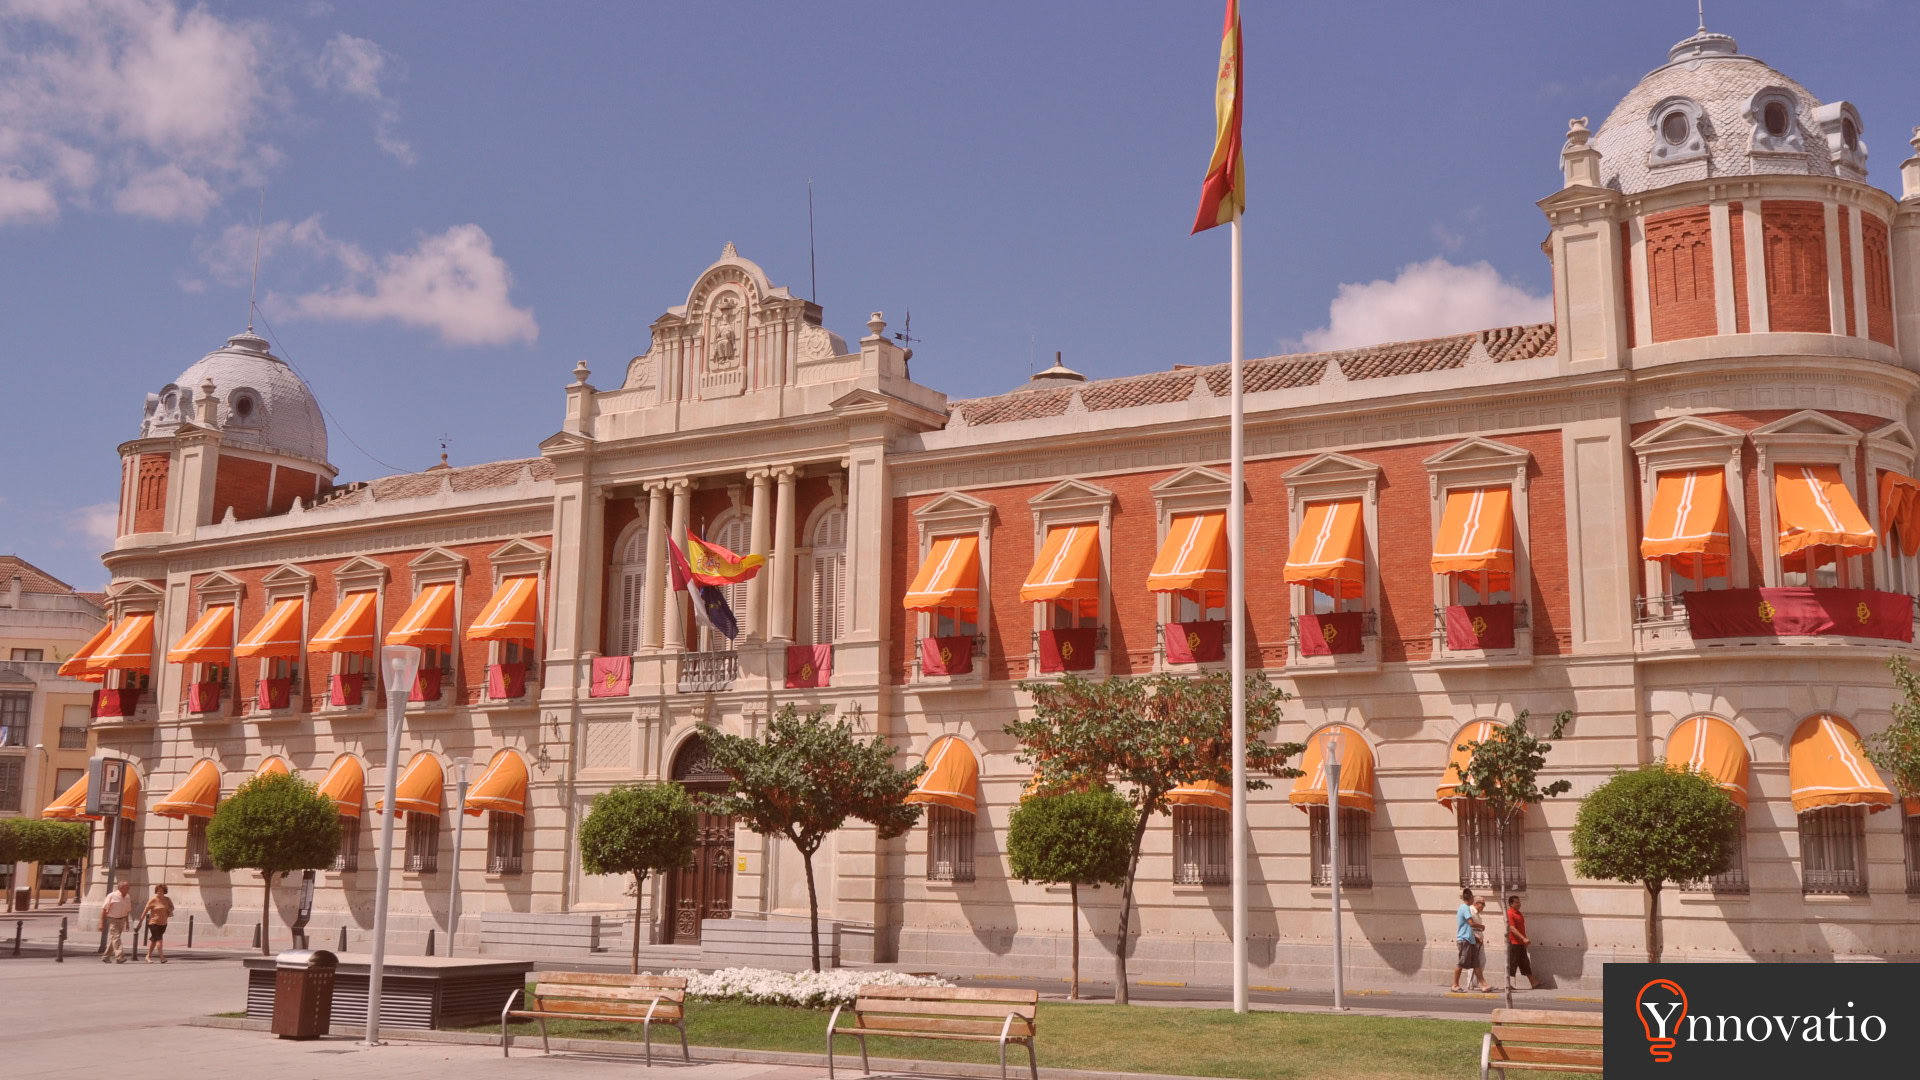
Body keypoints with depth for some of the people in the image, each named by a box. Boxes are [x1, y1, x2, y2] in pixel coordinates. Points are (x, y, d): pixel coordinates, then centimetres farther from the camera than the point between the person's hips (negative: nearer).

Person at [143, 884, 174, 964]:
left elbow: (172, 907, 20)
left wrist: (170, 910, -3)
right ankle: (162, 958, -20)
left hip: (163, 923, 5)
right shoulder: (153, 900, -10)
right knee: (159, 939, -16)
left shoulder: (167, 899, 4)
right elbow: (145, 911, -9)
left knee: (154, 940, 16)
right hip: (154, 923, -5)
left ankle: (148, 956, 29)